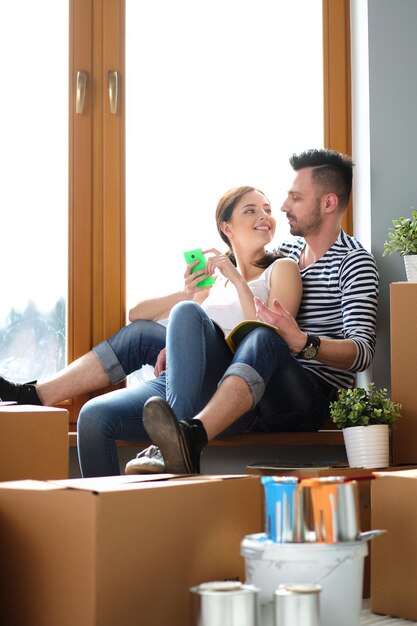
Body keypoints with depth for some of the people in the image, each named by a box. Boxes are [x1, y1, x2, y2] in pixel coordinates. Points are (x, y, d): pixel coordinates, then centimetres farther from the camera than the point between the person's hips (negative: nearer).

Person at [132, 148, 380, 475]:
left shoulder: (355, 262, -1)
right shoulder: (286, 252, 20)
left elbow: (363, 352, -15)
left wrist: (303, 342, -34)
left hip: (315, 400, -7)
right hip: (265, 397, 7)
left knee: (264, 339, -37)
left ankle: (191, 437, -62)